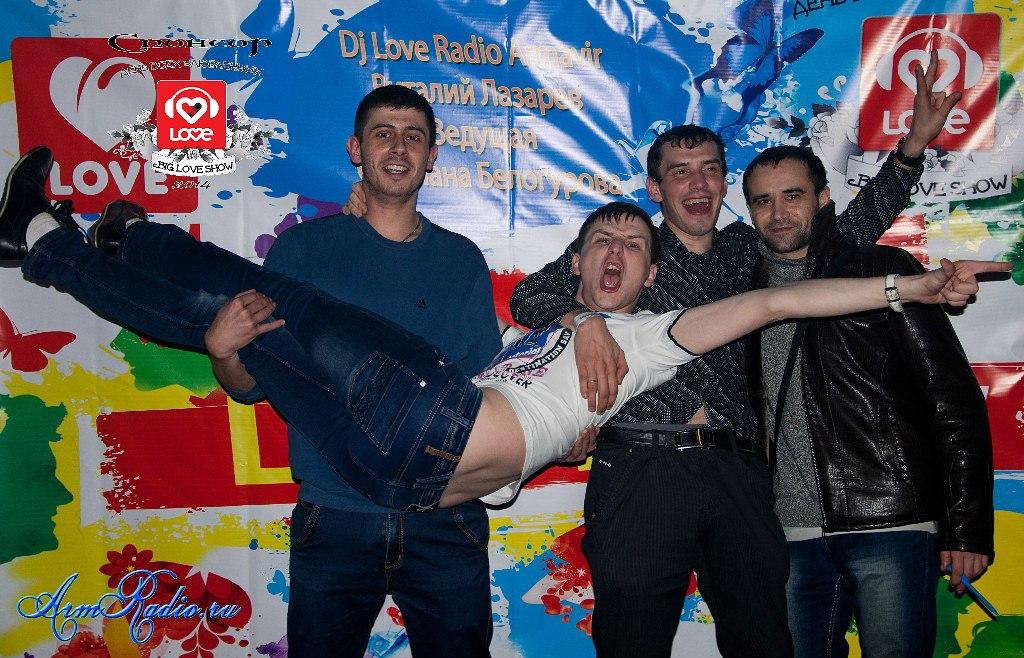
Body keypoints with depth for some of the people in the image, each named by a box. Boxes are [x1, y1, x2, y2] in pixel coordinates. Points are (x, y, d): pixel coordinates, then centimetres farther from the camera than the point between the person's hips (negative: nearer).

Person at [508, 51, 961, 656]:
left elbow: (854, 229, 22)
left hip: (736, 471, 4)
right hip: (642, 470, -3)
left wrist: (913, 145, 13)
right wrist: (584, 319, -21)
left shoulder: (746, 249, 18)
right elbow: (529, 295, 0)